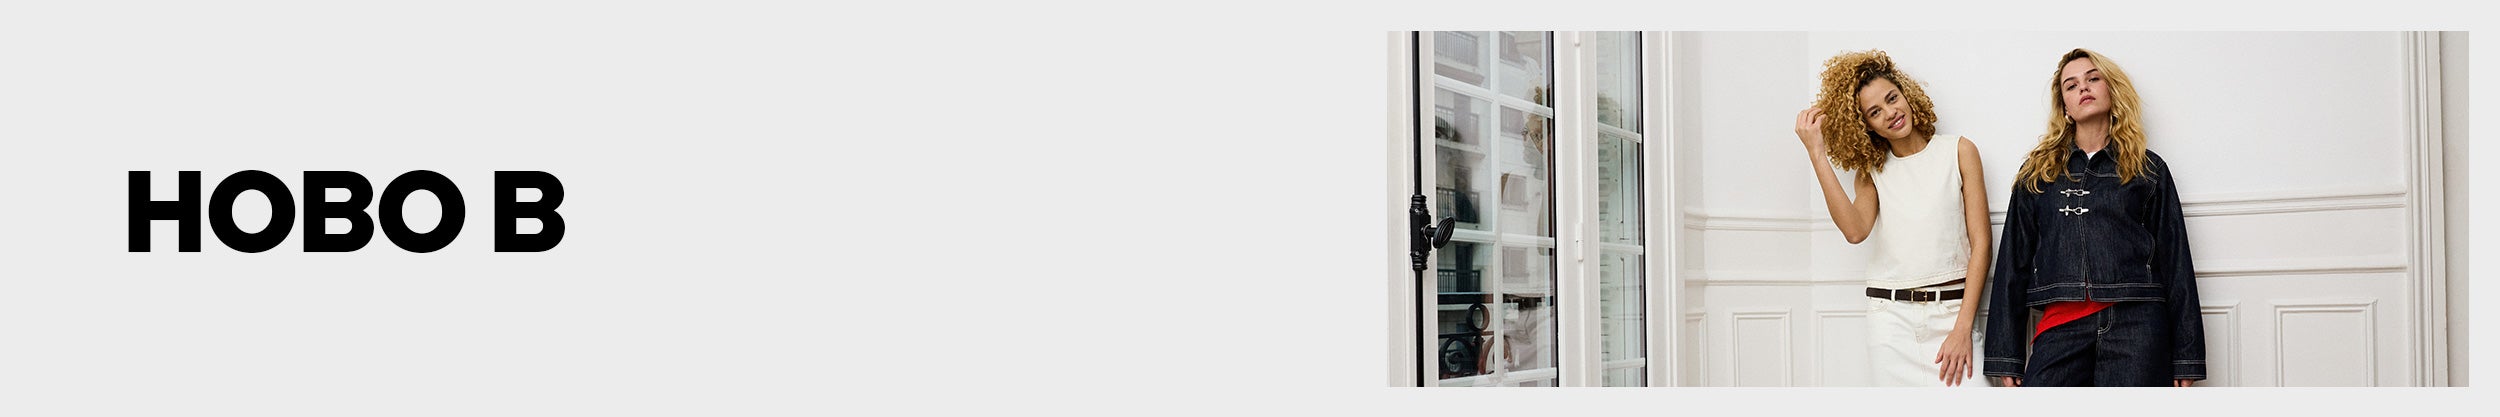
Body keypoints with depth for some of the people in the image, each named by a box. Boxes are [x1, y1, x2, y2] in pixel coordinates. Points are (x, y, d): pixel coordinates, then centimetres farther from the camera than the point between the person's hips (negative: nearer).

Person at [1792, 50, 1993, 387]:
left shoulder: (1958, 152, 7)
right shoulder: (1872, 171, 13)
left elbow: (1980, 245, 2)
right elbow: (1856, 230, -9)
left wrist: (1963, 327, -8)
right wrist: (1817, 155, -9)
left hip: (1951, 311, -2)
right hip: (1890, 316, 2)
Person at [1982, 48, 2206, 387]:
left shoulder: (2148, 169, 15)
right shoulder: (2037, 174, 17)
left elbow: (2175, 262, 11)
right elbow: (2013, 264, 13)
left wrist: (2186, 358, 4)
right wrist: (2006, 357, 5)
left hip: (2136, 324, 0)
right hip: (2060, 328, 1)